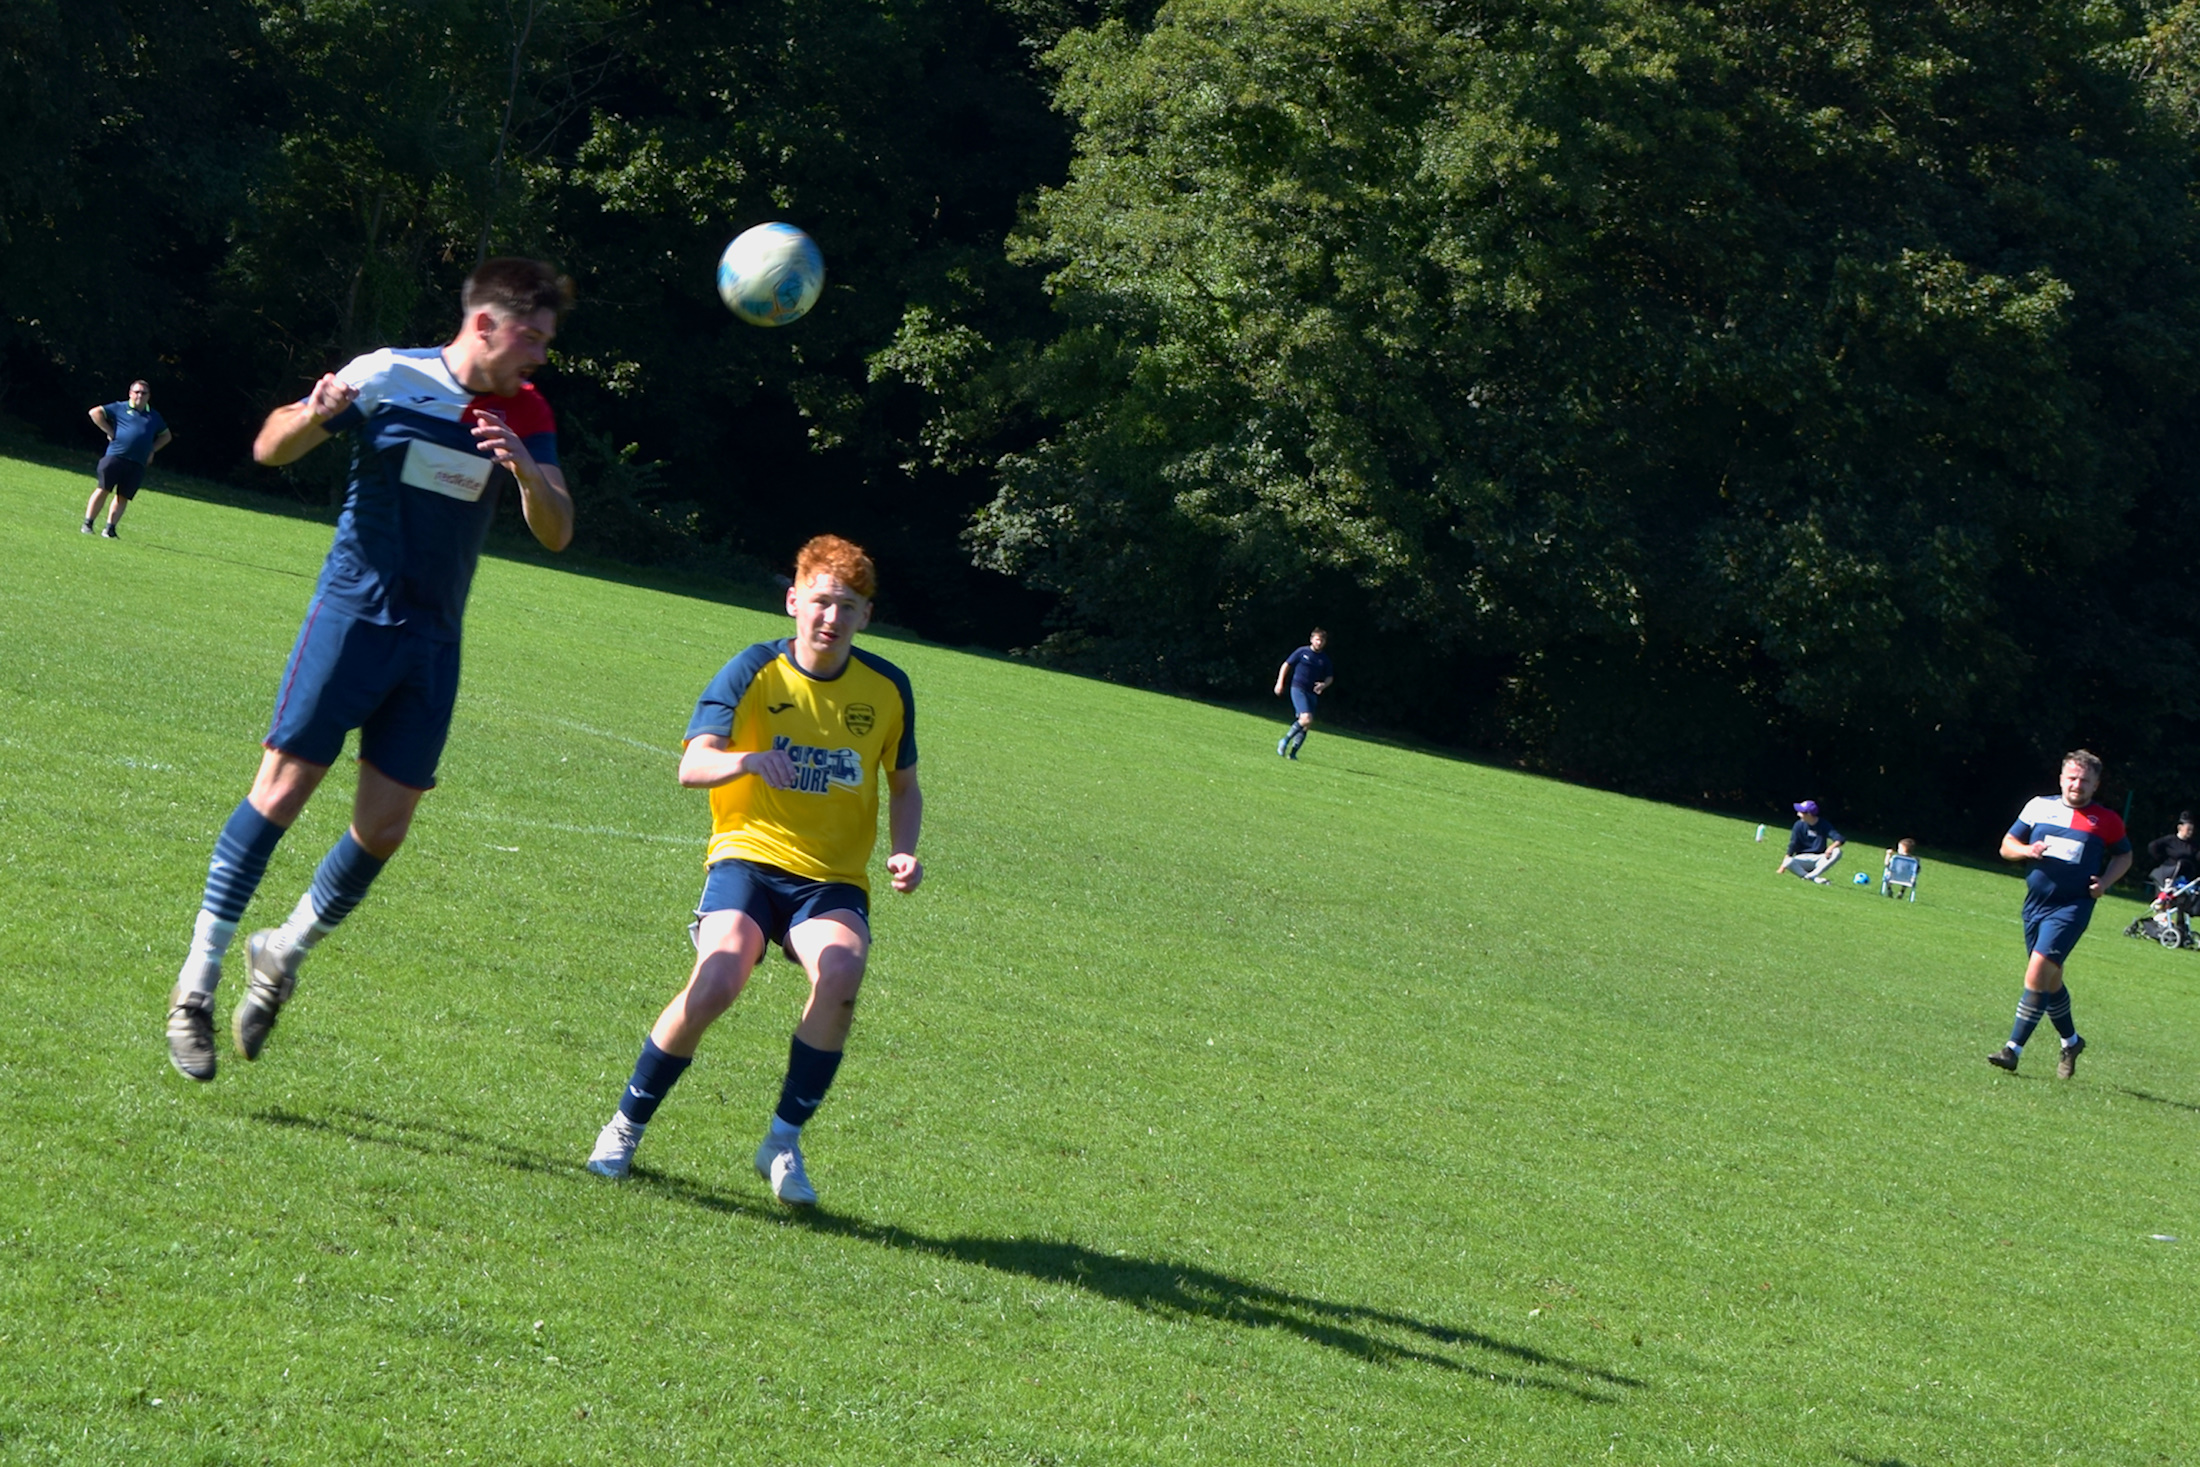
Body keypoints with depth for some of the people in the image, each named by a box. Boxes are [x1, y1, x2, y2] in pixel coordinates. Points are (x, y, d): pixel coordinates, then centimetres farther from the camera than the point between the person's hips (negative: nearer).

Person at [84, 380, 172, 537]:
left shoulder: (154, 417, 18)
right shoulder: (120, 408, 7)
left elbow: (166, 436, 30)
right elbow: (95, 412, 4)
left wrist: (152, 450, 14)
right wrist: (110, 432, -2)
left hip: (138, 464, 3)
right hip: (115, 457, -3)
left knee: (123, 497, 0)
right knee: (103, 489, -8)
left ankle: (110, 528, 3)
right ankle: (87, 524, -2)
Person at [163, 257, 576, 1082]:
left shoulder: (526, 415, 5)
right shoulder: (389, 379, -8)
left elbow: (555, 534, 0)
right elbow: (271, 450, -2)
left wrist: (527, 473, -21)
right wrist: (312, 417, -25)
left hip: (433, 643, 5)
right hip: (352, 616, -5)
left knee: (384, 828, 2)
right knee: (281, 791, -9)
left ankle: (284, 955, 25)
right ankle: (196, 983, -3)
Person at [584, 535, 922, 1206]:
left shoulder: (887, 688, 5)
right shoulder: (754, 672, -4)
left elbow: (903, 784, 21)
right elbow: (692, 766, -16)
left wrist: (904, 851, 1)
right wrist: (749, 760, -38)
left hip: (833, 878, 2)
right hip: (750, 854, -2)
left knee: (840, 972, -31)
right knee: (717, 980, -29)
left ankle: (784, 1142, -14)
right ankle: (626, 1125, -5)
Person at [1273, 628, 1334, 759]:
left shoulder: (1324, 658, 10)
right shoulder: (1303, 652, -1)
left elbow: (1330, 677, 19)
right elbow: (1286, 665, 6)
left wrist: (1324, 685, -3)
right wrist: (1280, 683, -1)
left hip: (1312, 693, 5)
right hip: (1298, 689, -5)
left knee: (1306, 726, 2)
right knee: (1306, 718, -23)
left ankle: (1293, 752, 11)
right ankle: (1285, 740, -7)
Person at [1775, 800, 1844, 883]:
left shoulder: (1824, 824, -5)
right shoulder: (1799, 825, -3)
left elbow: (1839, 839, -13)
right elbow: (1792, 846, -4)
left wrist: (1831, 847, -37)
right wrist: (1782, 867, -12)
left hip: (1819, 859, 0)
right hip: (1803, 859, 0)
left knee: (1837, 852, -28)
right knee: (1788, 862, -31)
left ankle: (1811, 876, -33)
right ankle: (1814, 879, -36)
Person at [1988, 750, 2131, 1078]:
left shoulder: (2107, 821, 0)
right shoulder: (2039, 807, 5)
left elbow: (2124, 855, 15)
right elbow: (2007, 845, 9)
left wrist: (2105, 882, -3)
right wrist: (2027, 850, -13)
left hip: (2072, 906, -4)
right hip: (2035, 903, 4)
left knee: (2037, 973, -17)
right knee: (2049, 980, 15)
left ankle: (2013, 1049, -16)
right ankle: (2071, 1041, 37)